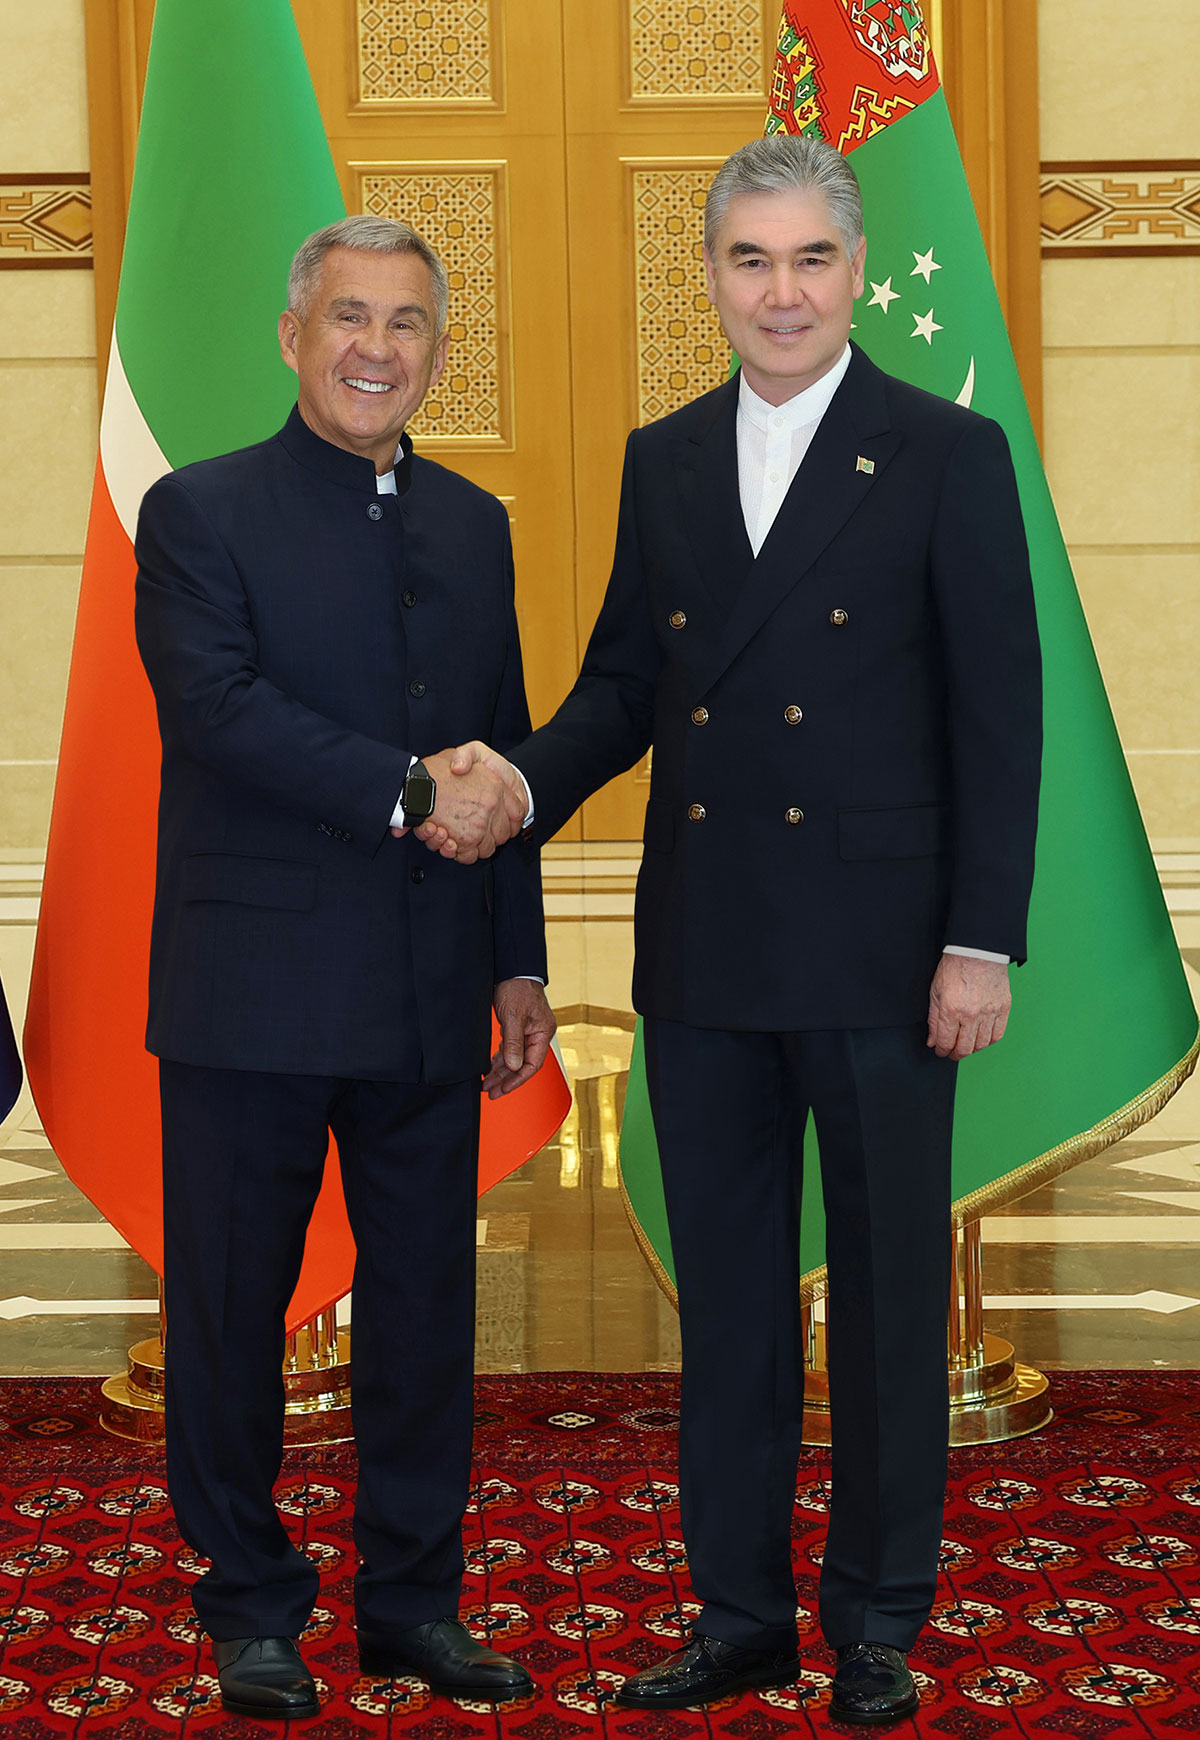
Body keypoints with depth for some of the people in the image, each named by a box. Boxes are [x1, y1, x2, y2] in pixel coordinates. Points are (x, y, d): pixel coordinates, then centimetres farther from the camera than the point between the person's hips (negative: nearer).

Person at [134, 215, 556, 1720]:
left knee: (426, 1308, 10)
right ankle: (252, 1610, 22)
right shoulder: (198, 512, -3)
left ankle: (412, 1598, 24)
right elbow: (219, 707, -18)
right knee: (233, 1310, 6)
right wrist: (410, 791, -23)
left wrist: (519, 964, 11)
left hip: (430, 1001, 5)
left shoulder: (475, 525, 13)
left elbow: (502, 761, 15)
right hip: (253, 988, -4)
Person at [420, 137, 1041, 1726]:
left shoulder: (948, 456, -3)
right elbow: (626, 680, 13)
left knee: (889, 1292, 6)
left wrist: (981, 941, -11)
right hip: (704, 951, 4)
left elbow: (999, 714, -6)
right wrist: (529, 778, -7)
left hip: (877, 950, -4)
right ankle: (741, 1612, 25)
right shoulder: (663, 461, 11)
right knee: (725, 1293, 12)